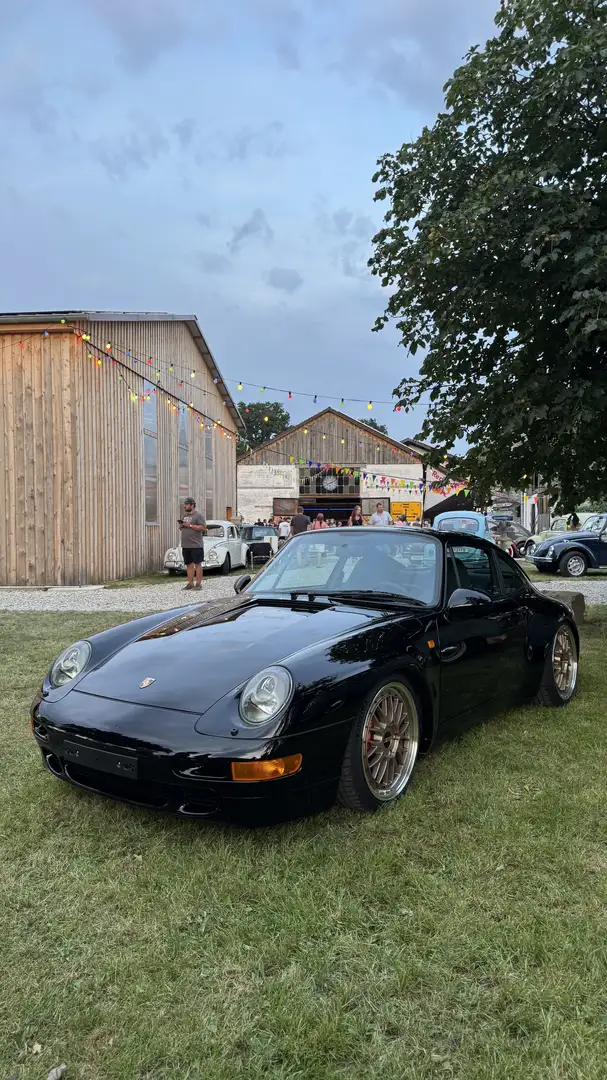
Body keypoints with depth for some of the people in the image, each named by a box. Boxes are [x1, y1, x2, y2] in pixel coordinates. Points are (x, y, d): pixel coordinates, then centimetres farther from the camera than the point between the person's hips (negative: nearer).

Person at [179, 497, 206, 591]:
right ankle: (190, 583, 12)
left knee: (197, 564, -3)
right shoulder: (184, 515, 17)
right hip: (185, 545, 7)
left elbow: (203, 528, -14)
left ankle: (198, 583, -1)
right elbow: (181, 528, 25)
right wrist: (181, 525, 1)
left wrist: (190, 525, -17)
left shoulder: (198, 515, -6)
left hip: (196, 545, -7)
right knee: (189, 564, 9)